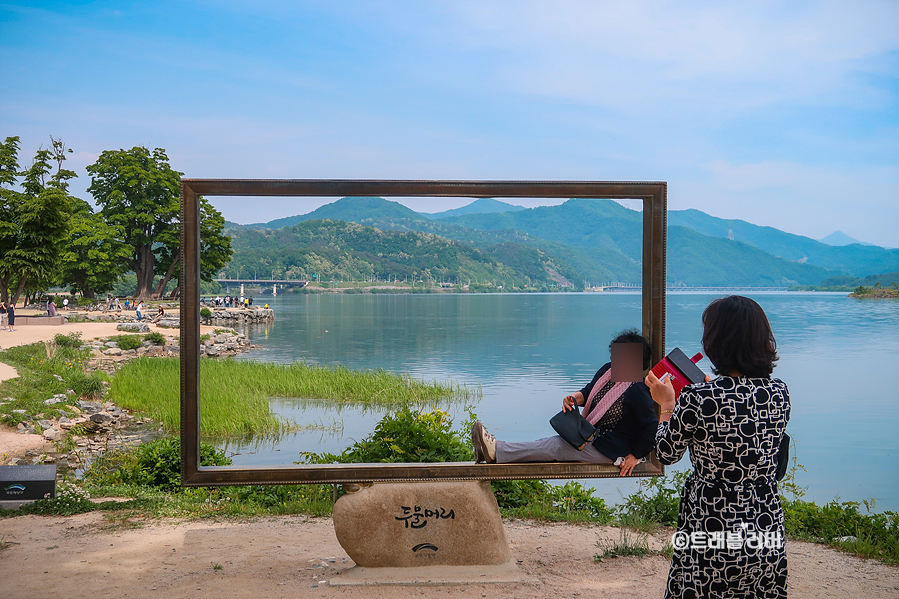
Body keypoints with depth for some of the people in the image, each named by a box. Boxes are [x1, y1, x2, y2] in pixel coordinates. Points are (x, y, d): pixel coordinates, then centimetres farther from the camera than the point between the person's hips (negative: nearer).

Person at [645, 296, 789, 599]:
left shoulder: (696, 399, -20)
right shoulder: (779, 393, -5)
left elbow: (666, 454, -4)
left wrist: (666, 405, 12)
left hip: (711, 529, -4)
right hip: (767, 527, 4)